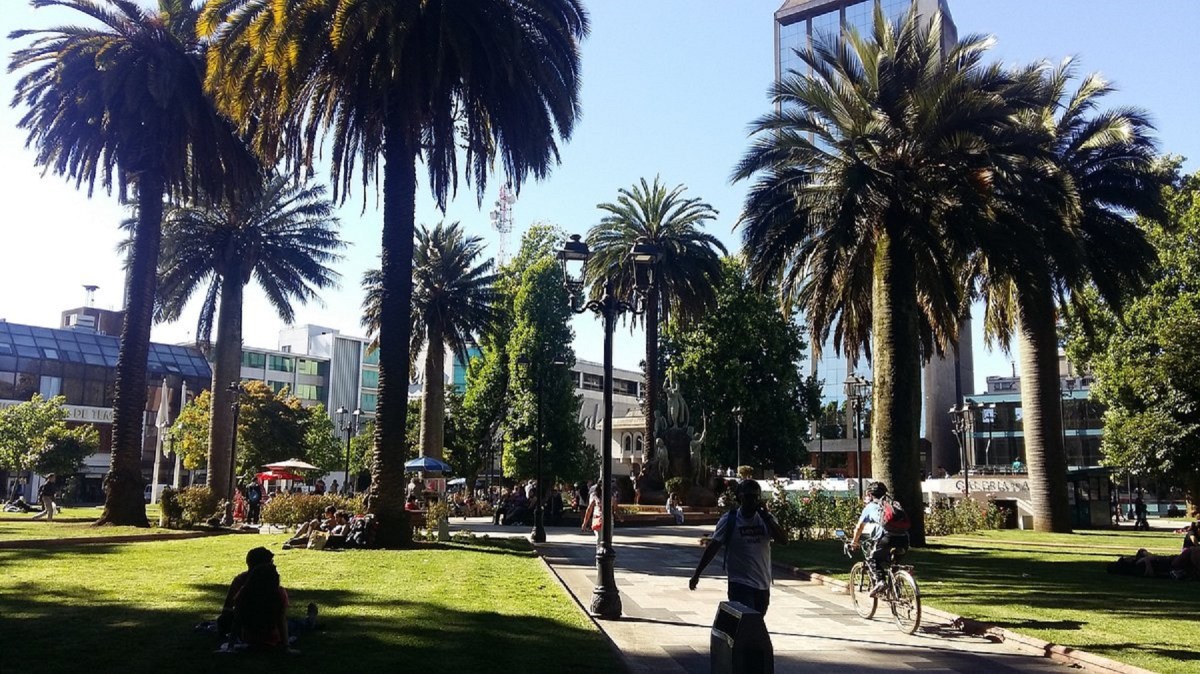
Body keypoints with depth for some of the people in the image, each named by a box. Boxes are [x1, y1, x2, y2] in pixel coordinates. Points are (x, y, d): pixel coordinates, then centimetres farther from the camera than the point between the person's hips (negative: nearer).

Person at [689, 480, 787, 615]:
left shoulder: (766, 519, 2)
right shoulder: (729, 520, -7)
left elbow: (783, 540, -9)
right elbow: (713, 547, -5)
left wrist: (766, 517, -15)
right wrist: (697, 574, -5)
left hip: (763, 585, 4)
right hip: (740, 585, -4)